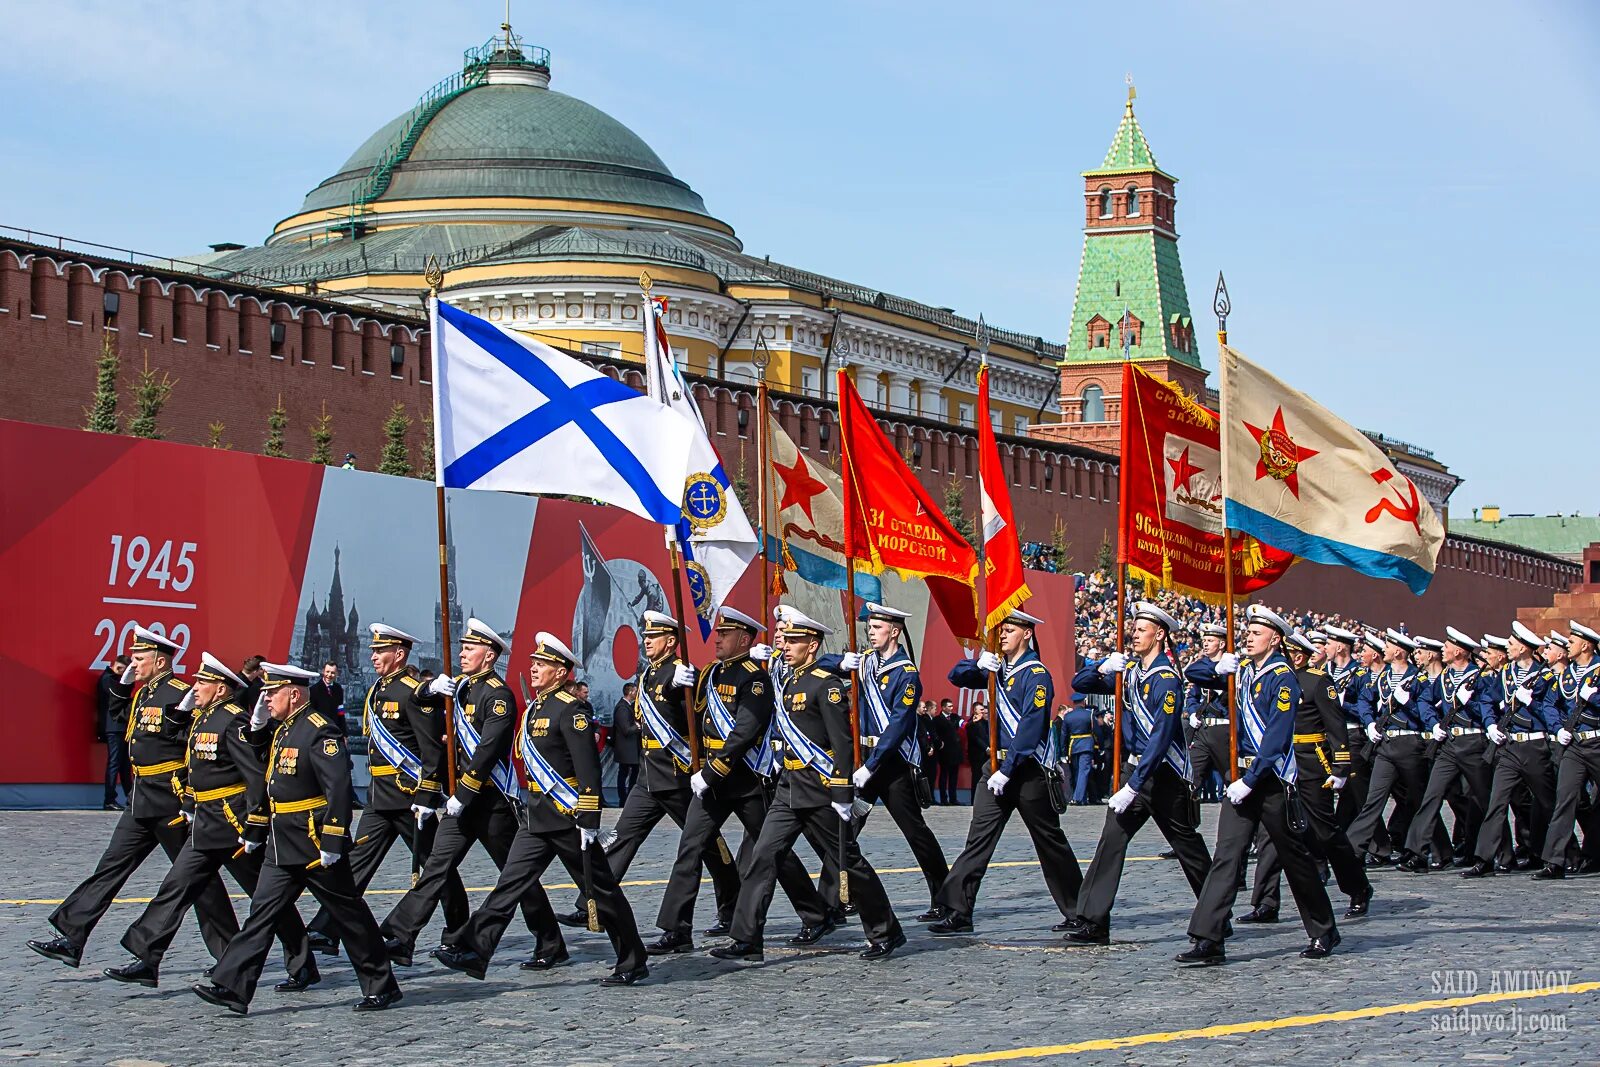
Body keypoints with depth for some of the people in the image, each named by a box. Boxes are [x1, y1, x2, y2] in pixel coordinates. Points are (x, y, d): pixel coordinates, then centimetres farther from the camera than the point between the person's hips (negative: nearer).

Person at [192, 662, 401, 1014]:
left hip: (315, 848, -9)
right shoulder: (281, 731, 12)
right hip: (282, 849, 9)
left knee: (349, 916, 2)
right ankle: (232, 988, 2)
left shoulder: (321, 733, -16)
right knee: (261, 913, 3)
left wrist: (332, 844, -25)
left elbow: (339, 790, -23)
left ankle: (382, 987, 12)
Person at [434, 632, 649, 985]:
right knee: (510, 883, 1)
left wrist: (589, 820, -22)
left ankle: (633, 964, 11)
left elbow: (588, 768, -19)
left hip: (569, 816, -8)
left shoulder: (572, 709, -14)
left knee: (602, 889, 1)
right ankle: (472, 951, -3)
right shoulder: (534, 708, 14)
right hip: (537, 817, 8)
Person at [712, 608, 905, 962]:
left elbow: (843, 743, -16)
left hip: (821, 793, -8)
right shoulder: (788, 683, 14)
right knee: (762, 856, -3)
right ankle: (746, 940, -3)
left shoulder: (826, 684, -12)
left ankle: (886, 932, 16)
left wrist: (843, 795, -20)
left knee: (848, 862, 2)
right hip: (789, 790, 8)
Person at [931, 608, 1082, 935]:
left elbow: (1030, 727, -18)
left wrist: (1007, 771, -22)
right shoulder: (998, 669, 13)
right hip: (997, 766, 6)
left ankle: (1078, 911, 17)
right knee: (978, 840, -3)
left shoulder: (1036, 675, -10)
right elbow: (957, 677, 12)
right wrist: (978, 664, -10)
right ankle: (958, 913, -8)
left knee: (1050, 841, 4)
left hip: (1028, 770, -6)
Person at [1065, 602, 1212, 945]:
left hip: (1165, 774, -6)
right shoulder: (1128, 670, 7)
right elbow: (1079, 684, 9)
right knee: (1111, 839, -7)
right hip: (1133, 768, 6)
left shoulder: (1167, 679, -16)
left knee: (1187, 846, 7)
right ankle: (1092, 921, -12)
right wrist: (1102, 668, -14)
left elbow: (1160, 738, -22)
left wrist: (1133, 787, -26)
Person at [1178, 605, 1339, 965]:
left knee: (1294, 857, 6)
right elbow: (1197, 676, 20)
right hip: (1242, 776, 6)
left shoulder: (1282, 678, -11)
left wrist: (1250, 781, -20)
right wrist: (1219, 666, -2)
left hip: (1273, 777, -6)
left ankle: (1324, 932, 24)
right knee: (1226, 854, -5)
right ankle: (1207, 941, -11)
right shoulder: (1244, 670, 10)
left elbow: (1276, 738, -18)